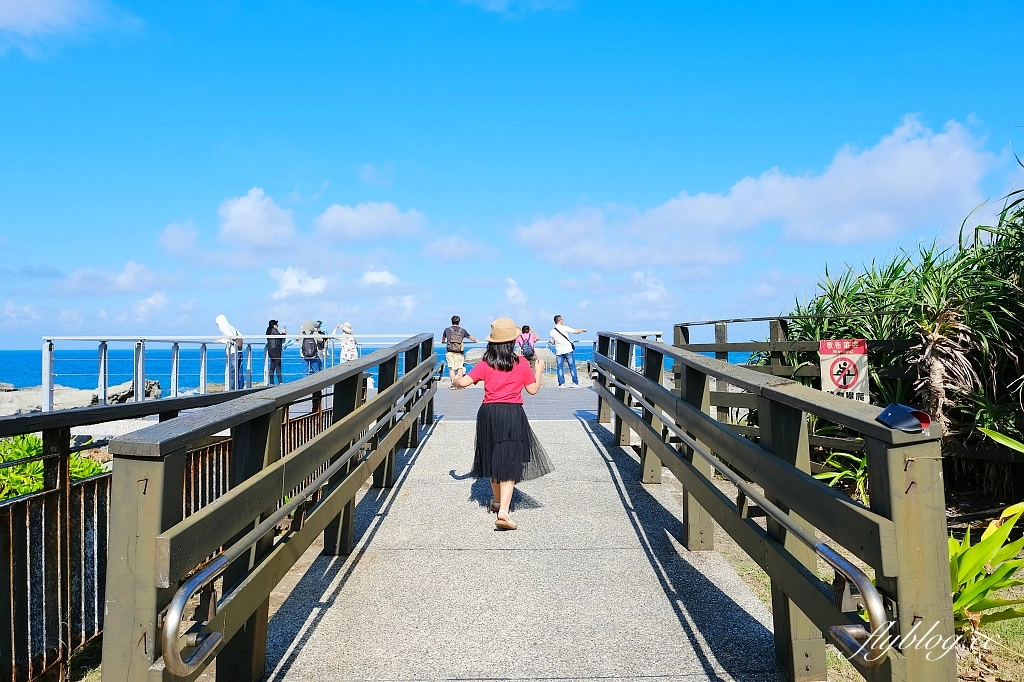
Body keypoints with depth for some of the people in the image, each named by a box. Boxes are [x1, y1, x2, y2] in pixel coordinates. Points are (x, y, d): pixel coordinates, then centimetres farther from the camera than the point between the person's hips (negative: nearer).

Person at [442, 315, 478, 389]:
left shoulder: (447, 329, 7)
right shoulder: (462, 330, 7)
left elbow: (443, 339, 27)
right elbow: (470, 337, 28)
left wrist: (443, 341, 52)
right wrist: (475, 341, 49)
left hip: (449, 352, 0)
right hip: (459, 353, 0)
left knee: (451, 368, 2)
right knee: (460, 368, 7)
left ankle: (453, 384, -4)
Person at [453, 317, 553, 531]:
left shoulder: (485, 364, -1)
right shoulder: (521, 363, -2)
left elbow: (463, 382, -6)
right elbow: (533, 389, 4)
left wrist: (457, 379, 17)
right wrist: (538, 371, 20)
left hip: (488, 413, 3)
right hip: (513, 414, -2)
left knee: (494, 458, 20)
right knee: (510, 463, -4)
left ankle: (497, 501, 38)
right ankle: (503, 511, -17)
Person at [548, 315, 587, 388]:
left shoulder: (552, 332, 1)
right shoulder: (564, 328, -8)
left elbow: (552, 343, 11)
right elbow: (576, 332, -8)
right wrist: (582, 330, 9)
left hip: (559, 352, 2)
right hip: (568, 351, -2)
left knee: (560, 367, 7)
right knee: (572, 366, 6)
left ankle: (561, 383, 3)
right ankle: (575, 382, 9)